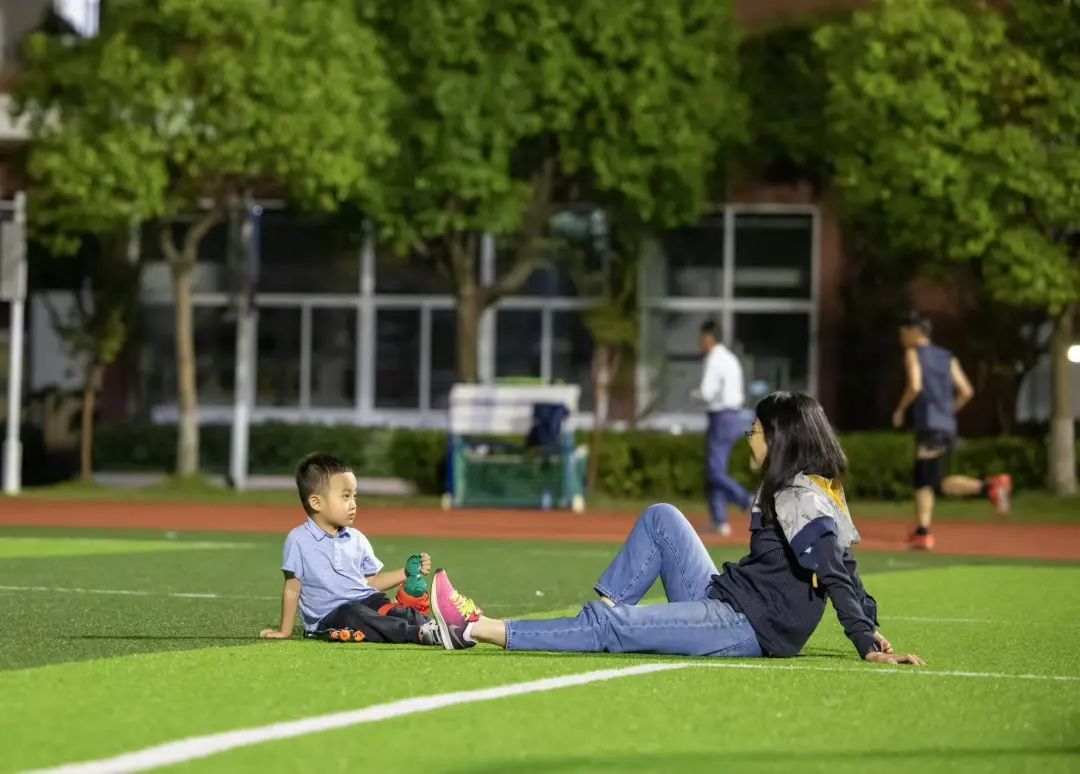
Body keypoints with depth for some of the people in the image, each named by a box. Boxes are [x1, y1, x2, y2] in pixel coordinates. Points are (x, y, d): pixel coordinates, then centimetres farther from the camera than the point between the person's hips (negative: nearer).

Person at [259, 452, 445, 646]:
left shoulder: (357, 539, 13)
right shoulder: (299, 540, -2)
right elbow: (292, 587, 2)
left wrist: (407, 574, 11)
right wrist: (285, 631, 3)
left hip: (367, 602, 6)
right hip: (330, 616, -6)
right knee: (351, 614, -36)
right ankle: (419, 634, -52)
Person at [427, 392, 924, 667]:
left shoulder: (798, 497, -15)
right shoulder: (818, 490, 16)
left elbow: (836, 575, -22)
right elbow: (843, 569, 18)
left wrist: (868, 646, -28)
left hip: (750, 628, -10)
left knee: (613, 627, -20)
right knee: (661, 518, 11)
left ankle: (474, 629, -22)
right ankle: (592, 623, 1)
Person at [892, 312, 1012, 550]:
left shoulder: (913, 353, 0)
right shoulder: (947, 357, 17)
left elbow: (915, 386, -16)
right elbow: (966, 391, 9)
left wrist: (900, 410, -2)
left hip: (930, 427, -7)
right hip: (947, 427, 7)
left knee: (940, 485, -8)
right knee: (922, 481, 12)